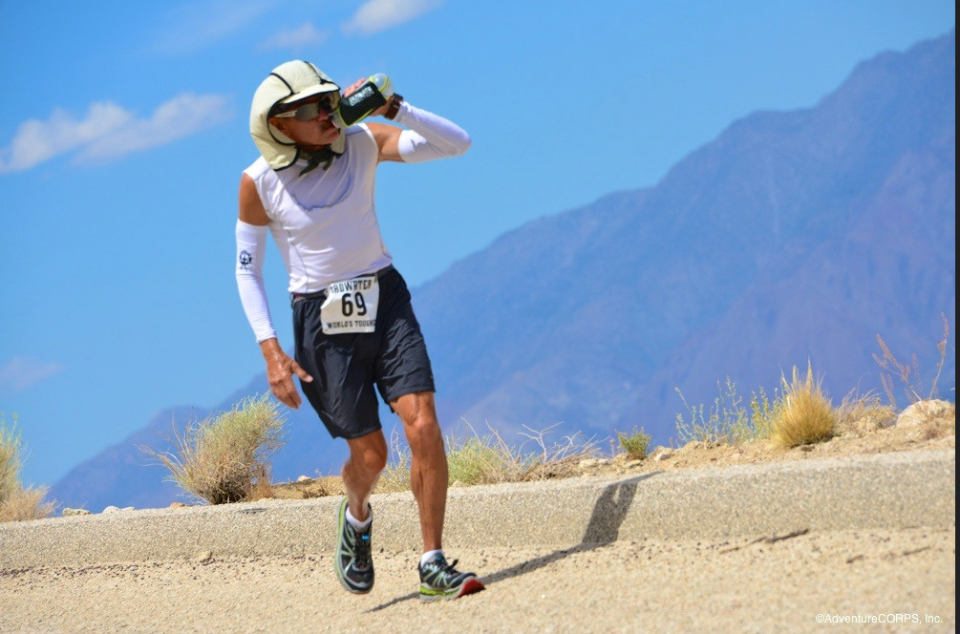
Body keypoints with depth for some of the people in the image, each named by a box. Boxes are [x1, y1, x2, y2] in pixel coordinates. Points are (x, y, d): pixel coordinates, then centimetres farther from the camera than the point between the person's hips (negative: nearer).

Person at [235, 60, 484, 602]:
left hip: (385, 300, 2)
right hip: (323, 319, -2)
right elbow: (248, 271, -2)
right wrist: (272, 352, -9)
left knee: (424, 426, -14)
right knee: (370, 453, 3)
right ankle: (357, 516, 40)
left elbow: (457, 144, -13)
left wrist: (395, 110, -26)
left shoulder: (362, 144, -8)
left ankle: (434, 567, -4)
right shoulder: (260, 182, -12)